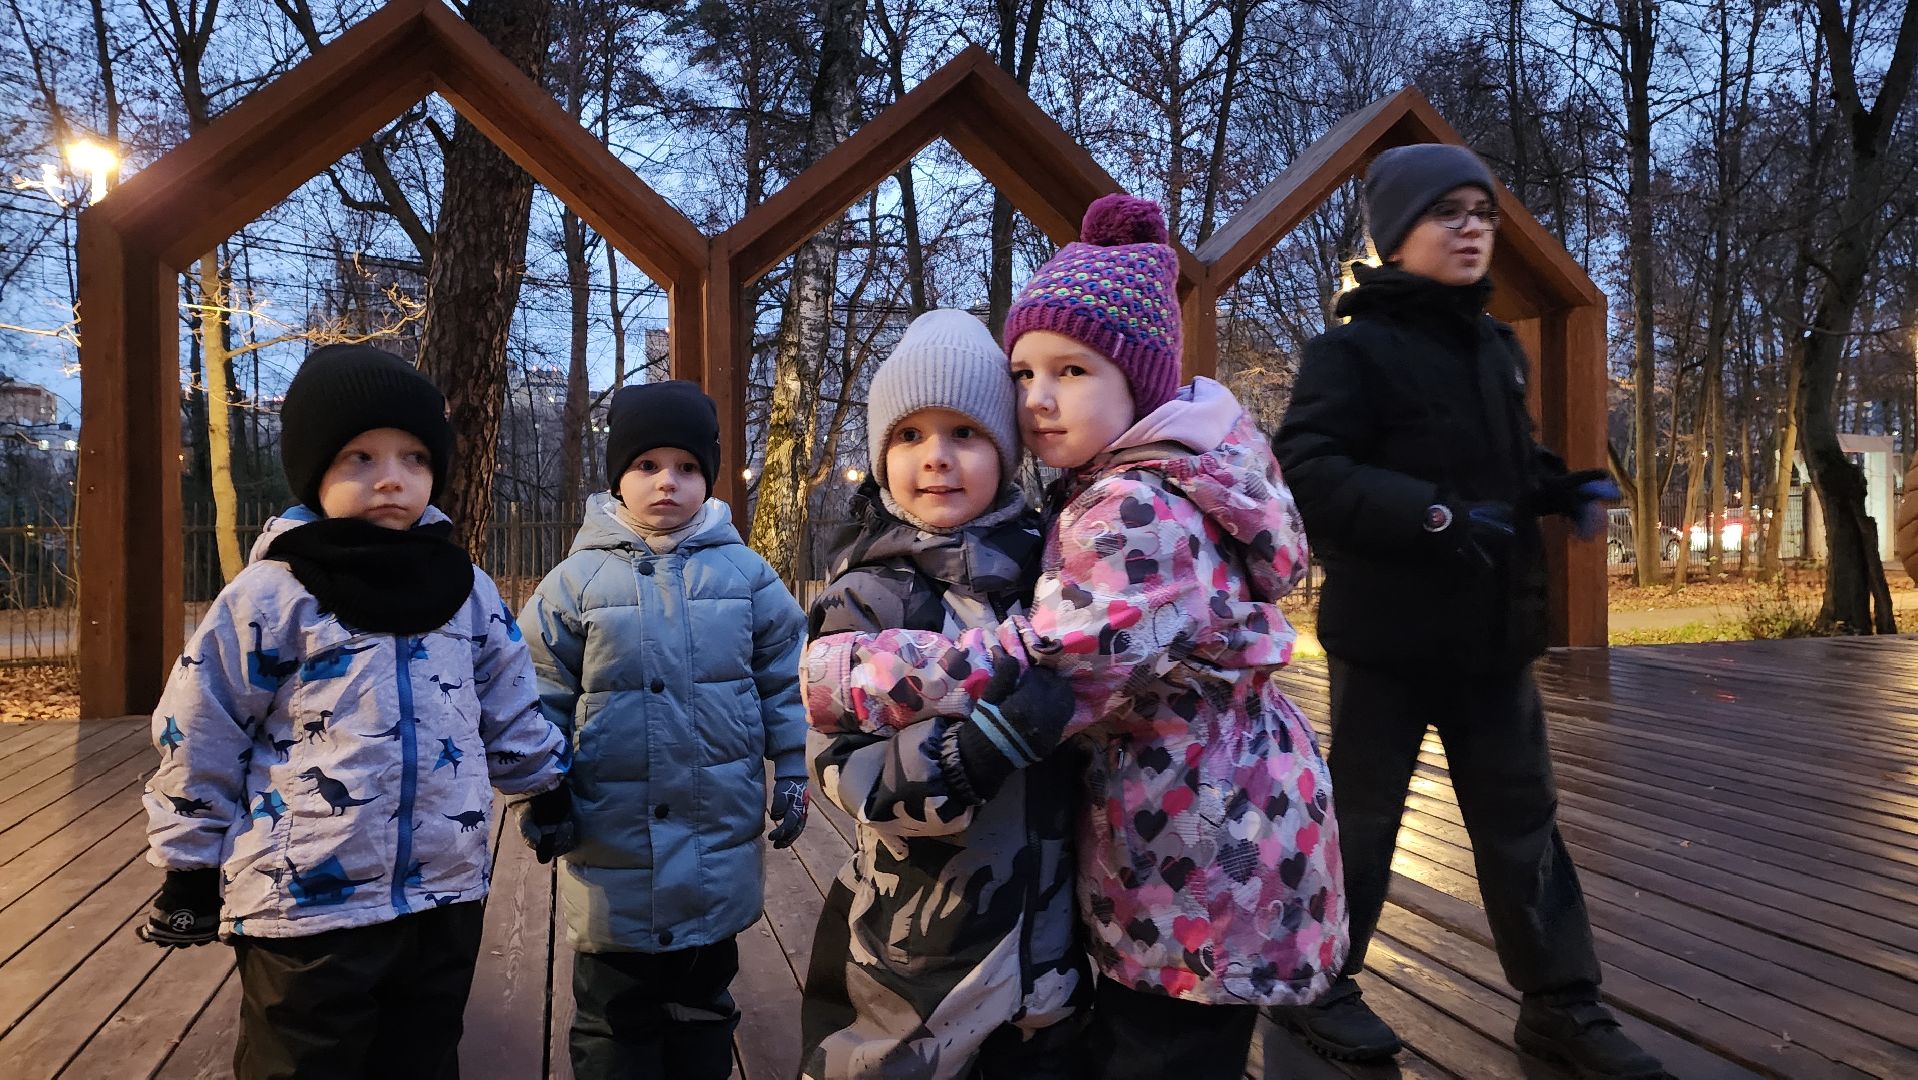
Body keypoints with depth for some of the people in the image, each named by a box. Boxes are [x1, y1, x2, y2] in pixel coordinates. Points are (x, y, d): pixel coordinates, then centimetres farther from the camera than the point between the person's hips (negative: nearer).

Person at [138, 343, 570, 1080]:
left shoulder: (466, 588, 3)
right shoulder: (268, 597, -9)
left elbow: (510, 710, 15)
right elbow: (197, 739, -2)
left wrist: (550, 788, 20)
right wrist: (192, 871, 2)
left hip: (445, 897, 4)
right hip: (306, 907, -4)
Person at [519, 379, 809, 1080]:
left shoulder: (744, 573, -2)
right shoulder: (576, 581, -4)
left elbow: (786, 679, 4)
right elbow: (541, 697, 0)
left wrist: (793, 773, 2)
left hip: (721, 848, 1)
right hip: (613, 846, -1)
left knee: (705, 1001, 20)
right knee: (615, 1020, 14)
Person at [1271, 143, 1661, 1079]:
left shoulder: (1497, 347, 13)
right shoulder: (1355, 349, -11)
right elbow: (1304, 470, -22)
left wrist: (1566, 490, 4)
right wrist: (1432, 515, -29)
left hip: (1494, 634, 7)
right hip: (1388, 636, -7)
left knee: (1524, 820, 12)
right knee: (1359, 819, 6)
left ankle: (1560, 1003, 26)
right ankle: (1316, 983, 25)